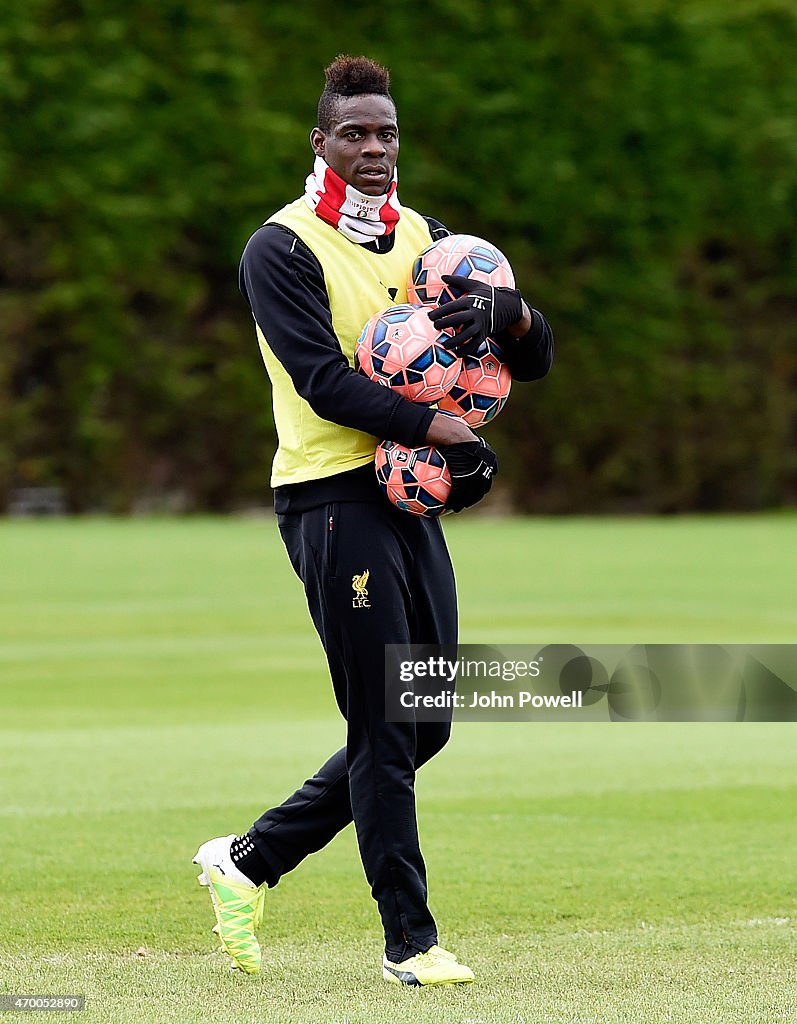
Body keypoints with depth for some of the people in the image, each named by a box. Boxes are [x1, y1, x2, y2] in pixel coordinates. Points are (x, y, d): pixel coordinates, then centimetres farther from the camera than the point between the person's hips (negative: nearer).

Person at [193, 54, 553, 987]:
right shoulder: (282, 249, -6)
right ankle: (408, 939, 1)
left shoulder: (425, 240, 15)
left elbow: (535, 360, 12)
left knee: (424, 726, 9)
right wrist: (442, 431, -24)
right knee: (385, 729, -7)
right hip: (333, 498, -7)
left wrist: (509, 311, -11)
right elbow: (326, 381, -18)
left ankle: (249, 860, 22)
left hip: (413, 498, 7)